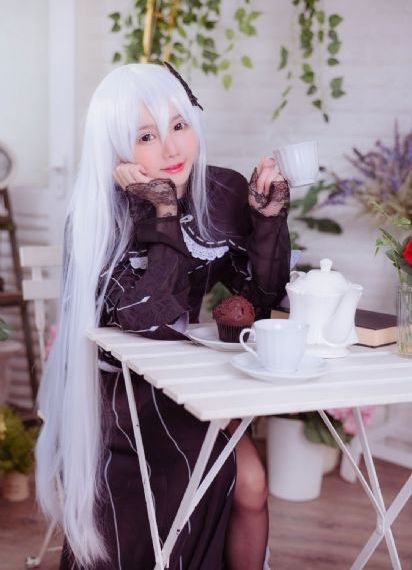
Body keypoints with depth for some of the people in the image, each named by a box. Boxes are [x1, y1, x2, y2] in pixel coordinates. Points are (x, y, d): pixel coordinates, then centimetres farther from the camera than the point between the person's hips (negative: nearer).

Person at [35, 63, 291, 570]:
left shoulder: (224, 192, -8)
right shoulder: (96, 217, -19)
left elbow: (261, 300, -7)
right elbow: (158, 321, -27)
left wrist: (269, 216, -19)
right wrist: (166, 215, -31)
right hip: (116, 388, -3)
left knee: (250, 484, -15)